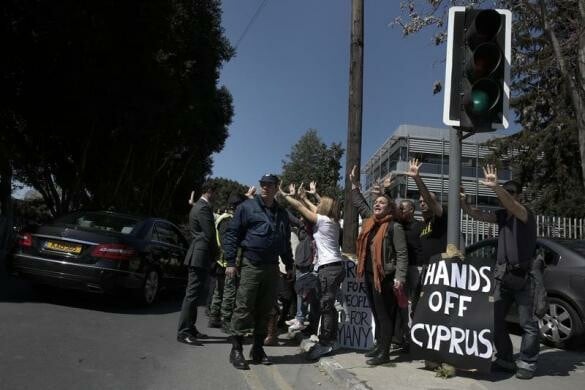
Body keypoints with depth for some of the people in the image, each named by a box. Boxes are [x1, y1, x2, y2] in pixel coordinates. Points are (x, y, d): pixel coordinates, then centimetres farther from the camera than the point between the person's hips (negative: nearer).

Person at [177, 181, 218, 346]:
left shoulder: (198, 206, 17)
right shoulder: (203, 208, -14)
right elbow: (210, 234, -16)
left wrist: (213, 253, 13)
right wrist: (215, 253, -1)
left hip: (197, 256, 11)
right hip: (200, 256, -11)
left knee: (193, 294, 14)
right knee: (192, 294, -7)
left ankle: (190, 328, 22)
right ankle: (183, 332, -3)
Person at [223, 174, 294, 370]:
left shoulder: (282, 213, 16)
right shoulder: (247, 207, -1)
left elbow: (286, 241, 23)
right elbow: (231, 234, -3)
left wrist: (289, 265, 19)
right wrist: (231, 262, -10)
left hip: (272, 267, 5)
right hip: (250, 265, -5)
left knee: (265, 310, 9)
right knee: (244, 307, -5)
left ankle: (258, 349, 20)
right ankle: (236, 350, 5)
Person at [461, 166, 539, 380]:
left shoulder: (525, 214, -9)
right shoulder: (502, 215, 9)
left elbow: (512, 205, -31)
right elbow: (477, 214, 0)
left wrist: (495, 187, -48)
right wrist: (463, 201, -18)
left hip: (524, 275, -6)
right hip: (503, 275, 6)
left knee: (528, 323, 1)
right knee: (495, 320, 6)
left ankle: (526, 363, 12)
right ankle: (505, 360, 17)